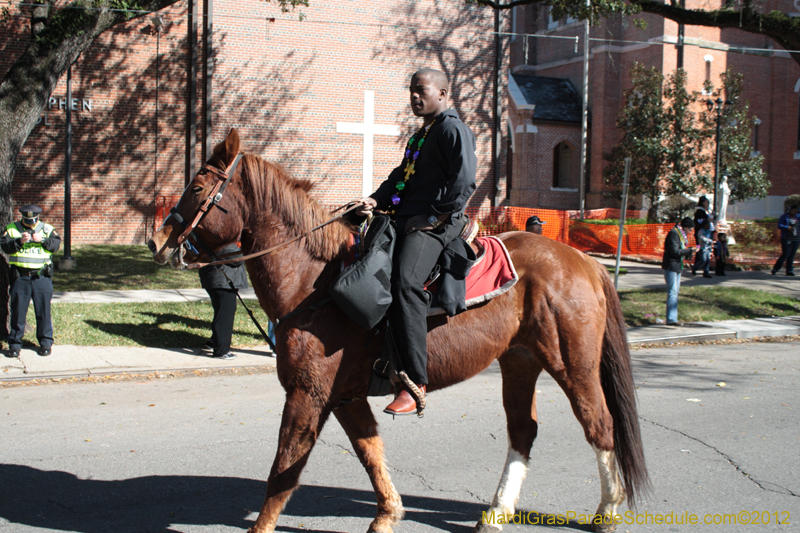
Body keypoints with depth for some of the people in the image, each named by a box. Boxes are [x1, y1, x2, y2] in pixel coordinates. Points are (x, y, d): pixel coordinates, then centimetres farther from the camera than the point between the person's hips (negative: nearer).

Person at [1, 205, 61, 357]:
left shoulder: (47, 229, 7)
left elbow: (56, 244, -4)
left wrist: (42, 240, -19)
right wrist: (19, 241, -18)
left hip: (41, 276, 0)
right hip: (20, 276, 0)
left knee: (43, 310, 3)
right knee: (18, 310, 3)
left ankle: (45, 342, 14)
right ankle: (15, 343, 12)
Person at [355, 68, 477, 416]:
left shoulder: (453, 129, -3)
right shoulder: (420, 136, 27)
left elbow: (464, 182, -15)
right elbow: (402, 175, 25)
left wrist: (432, 217, -17)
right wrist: (377, 200, 6)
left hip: (435, 224, -11)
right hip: (406, 220, 11)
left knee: (404, 280, -32)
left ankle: (414, 382, -35)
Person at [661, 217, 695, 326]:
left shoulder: (680, 234, 17)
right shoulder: (674, 233, -15)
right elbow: (675, 251, -22)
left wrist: (688, 252, 1)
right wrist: (689, 251, -15)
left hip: (677, 267, 10)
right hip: (671, 267, -10)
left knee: (675, 292, 12)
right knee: (672, 292, -13)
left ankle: (672, 318, 17)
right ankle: (671, 319, -15)